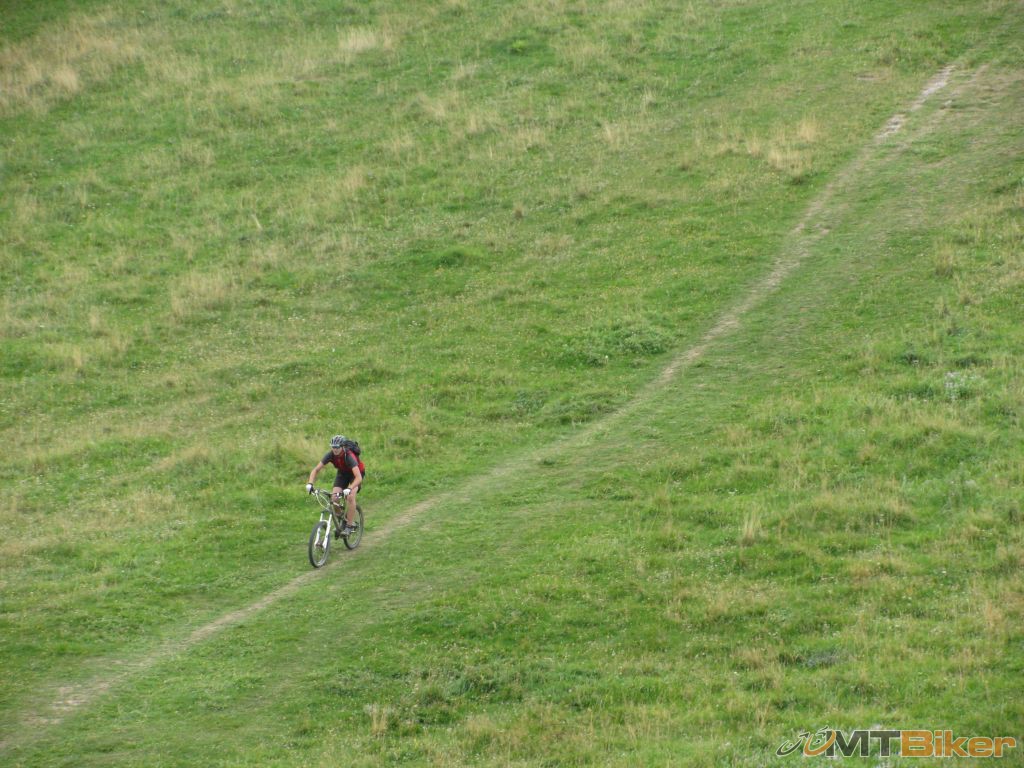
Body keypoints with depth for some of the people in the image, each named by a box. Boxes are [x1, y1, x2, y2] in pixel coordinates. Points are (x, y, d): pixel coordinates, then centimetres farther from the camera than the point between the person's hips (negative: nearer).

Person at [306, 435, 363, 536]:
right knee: (334, 498, -15)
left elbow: (358, 477, -46)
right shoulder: (330, 455, -26)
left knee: (350, 496, -27)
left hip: (355, 474, -5)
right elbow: (316, 470, -19)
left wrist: (349, 489, -61)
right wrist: (310, 484, -35)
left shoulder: (349, 456, -38)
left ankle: (350, 526, -16)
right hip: (342, 473, 5)